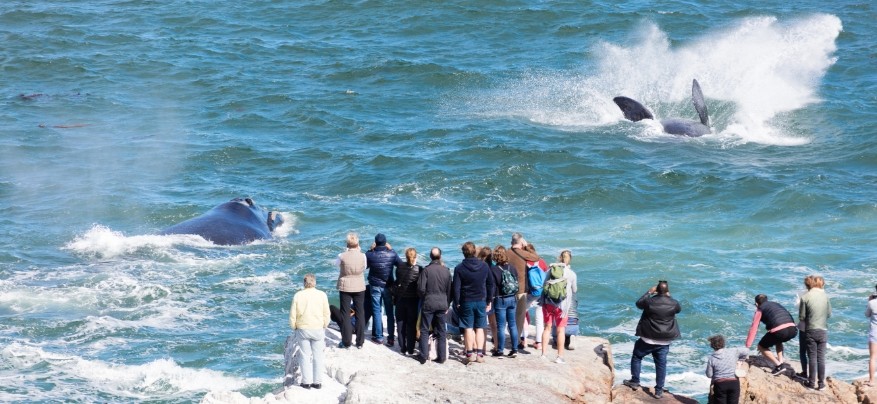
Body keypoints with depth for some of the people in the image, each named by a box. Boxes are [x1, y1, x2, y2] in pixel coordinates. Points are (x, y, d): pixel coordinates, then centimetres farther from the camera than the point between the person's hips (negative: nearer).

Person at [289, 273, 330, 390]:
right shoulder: (322, 295, -5)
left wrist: (294, 327, 12)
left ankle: (306, 381, 6)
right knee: (318, 355, 8)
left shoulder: (298, 295, -5)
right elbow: (326, 314, -2)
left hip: (302, 329, 0)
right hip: (318, 329, 0)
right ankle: (317, 382, 9)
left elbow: (292, 315, -2)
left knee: (305, 355, 7)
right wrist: (324, 326, 13)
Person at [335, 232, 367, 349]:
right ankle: (360, 342, 15)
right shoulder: (362, 256, -13)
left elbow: (337, 264, 6)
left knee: (345, 314, 8)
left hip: (345, 287, -1)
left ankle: (346, 342, 8)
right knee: (360, 314, 11)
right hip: (359, 287, 1)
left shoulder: (342, 256, -16)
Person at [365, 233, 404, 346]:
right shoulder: (392, 254, -12)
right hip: (388, 286, 1)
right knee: (390, 312, 11)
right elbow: (402, 266, 0)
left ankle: (378, 337, 8)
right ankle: (391, 337, 12)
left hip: (375, 287, -1)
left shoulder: (370, 255, -16)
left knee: (376, 312, 8)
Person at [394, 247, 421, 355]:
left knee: (401, 323, 12)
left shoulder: (400, 268, -6)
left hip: (401, 299, 2)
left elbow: (397, 282, 2)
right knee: (411, 325, 5)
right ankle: (410, 349, 5)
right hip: (413, 300, -2)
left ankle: (402, 348, 15)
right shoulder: (419, 269, -13)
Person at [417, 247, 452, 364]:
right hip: (442, 305, 3)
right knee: (441, 331, 9)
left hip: (428, 304, -3)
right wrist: (447, 305, 16)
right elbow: (449, 290, 6)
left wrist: (423, 297, 9)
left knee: (424, 331, 6)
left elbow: (421, 288, -12)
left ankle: (423, 356, 4)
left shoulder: (426, 270, -11)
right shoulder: (446, 271, 0)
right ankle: (441, 357, 9)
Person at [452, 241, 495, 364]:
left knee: (468, 328, 3)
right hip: (481, 301, 2)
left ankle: (470, 354, 1)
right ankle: (479, 354, 3)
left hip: (466, 302, -2)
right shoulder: (484, 266, 0)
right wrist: (488, 301, 14)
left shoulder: (459, 268, -8)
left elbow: (456, 288, -9)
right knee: (479, 328, 8)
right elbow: (490, 284, 5)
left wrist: (457, 303, 1)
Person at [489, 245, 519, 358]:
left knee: (501, 326, 1)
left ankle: (500, 350, 5)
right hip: (512, 299, 4)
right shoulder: (512, 268, 1)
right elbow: (517, 284, 10)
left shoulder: (493, 269, -12)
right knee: (512, 324, 10)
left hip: (500, 299, -4)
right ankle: (515, 349, 11)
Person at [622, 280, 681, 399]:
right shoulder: (673, 303, -10)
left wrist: (649, 292, 12)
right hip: (665, 341, 2)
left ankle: (635, 381, 23)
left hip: (648, 339, -2)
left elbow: (638, 304, 4)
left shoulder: (650, 302, -17)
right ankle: (659, 390, 10)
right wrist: (669, 296, 20)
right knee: (661, 364, 9)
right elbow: (679, 309, 14)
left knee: (637, 357, 19)